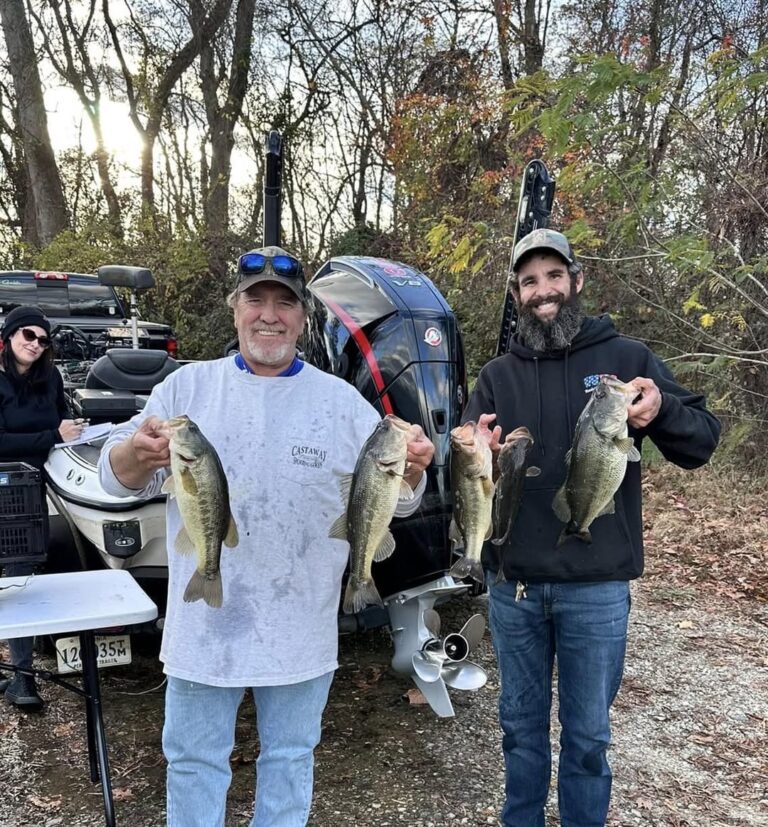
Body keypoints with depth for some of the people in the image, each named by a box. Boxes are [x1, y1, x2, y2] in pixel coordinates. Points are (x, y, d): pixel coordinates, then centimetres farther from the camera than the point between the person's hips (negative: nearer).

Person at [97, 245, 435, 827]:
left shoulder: (342, 401, -2)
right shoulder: (188, 386, -1)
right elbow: (119, 480, -4)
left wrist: (412, 470, -27)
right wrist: (136, 451, -28)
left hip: (302, 632, 0)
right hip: (204, 626, 0)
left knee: (290, 758, 19)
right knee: (194, 761, 17)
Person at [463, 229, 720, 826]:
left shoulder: (626, 357, 0)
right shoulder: (497, 377, 5)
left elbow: (703, 442, -3)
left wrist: (661, 409, -24)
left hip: (596, 587, -2)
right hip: (513, 583, 2)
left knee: (588, 733, 13)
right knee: (521, 723, 18)